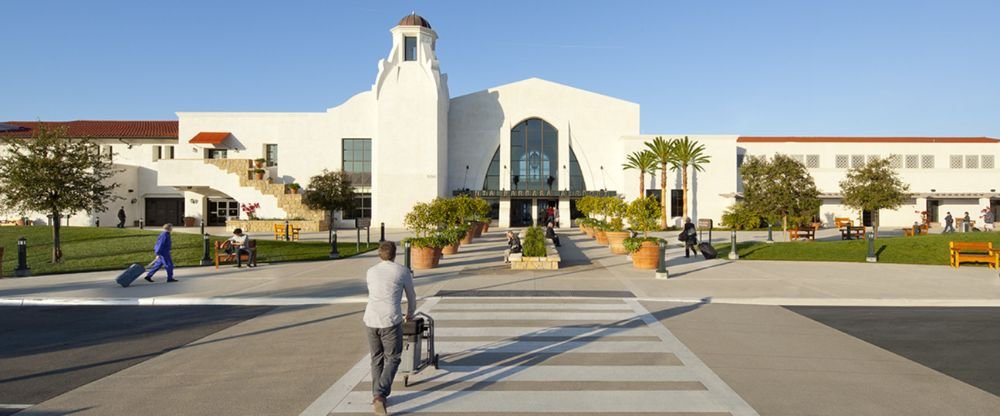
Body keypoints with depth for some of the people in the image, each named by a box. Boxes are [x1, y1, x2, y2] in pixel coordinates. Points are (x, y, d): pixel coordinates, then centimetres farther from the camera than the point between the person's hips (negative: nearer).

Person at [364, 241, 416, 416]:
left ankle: (377, 395, 22)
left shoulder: (371, 272, 15)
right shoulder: (403, 271, 5)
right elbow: (411, 297, 17)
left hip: (371, 320, 4)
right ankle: (380, 394, -10)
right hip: (391, 321, -4)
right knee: (392, 359, 6)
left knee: (376, 359, 17)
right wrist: (410, 315, 37)